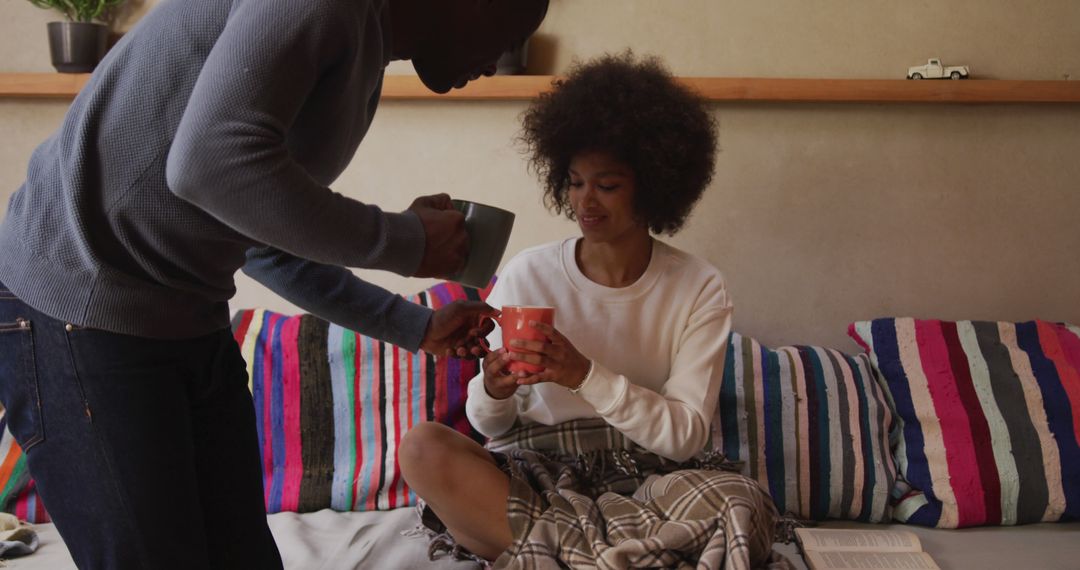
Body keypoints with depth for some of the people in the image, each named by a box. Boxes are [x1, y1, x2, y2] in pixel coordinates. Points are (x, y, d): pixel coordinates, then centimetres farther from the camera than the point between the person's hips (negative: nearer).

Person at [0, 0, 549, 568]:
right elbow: (210, 163, -32)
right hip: (77, 313, -9)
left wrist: (417, 327, 20)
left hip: (188, 323, 9)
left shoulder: (363, 52, 12)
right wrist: (403, 243, -19)